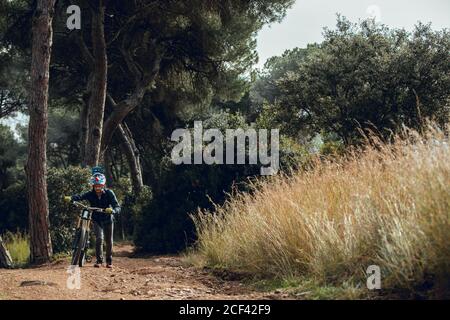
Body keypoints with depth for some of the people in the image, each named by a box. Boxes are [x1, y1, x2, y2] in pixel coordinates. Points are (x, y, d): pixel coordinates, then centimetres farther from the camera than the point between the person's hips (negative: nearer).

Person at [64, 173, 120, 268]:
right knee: (99, 238, -20)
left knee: (109, 241, 7)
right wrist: (70, 198, -54)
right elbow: (80, 196, -33)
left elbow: (117, 207, -27)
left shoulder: (109, 193, -19)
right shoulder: (91, 194, -16)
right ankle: (99, 260, -7)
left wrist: (112, 210, -50)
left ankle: (109, 261, 28)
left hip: (108, 219, 0)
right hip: (97, 220, 0)